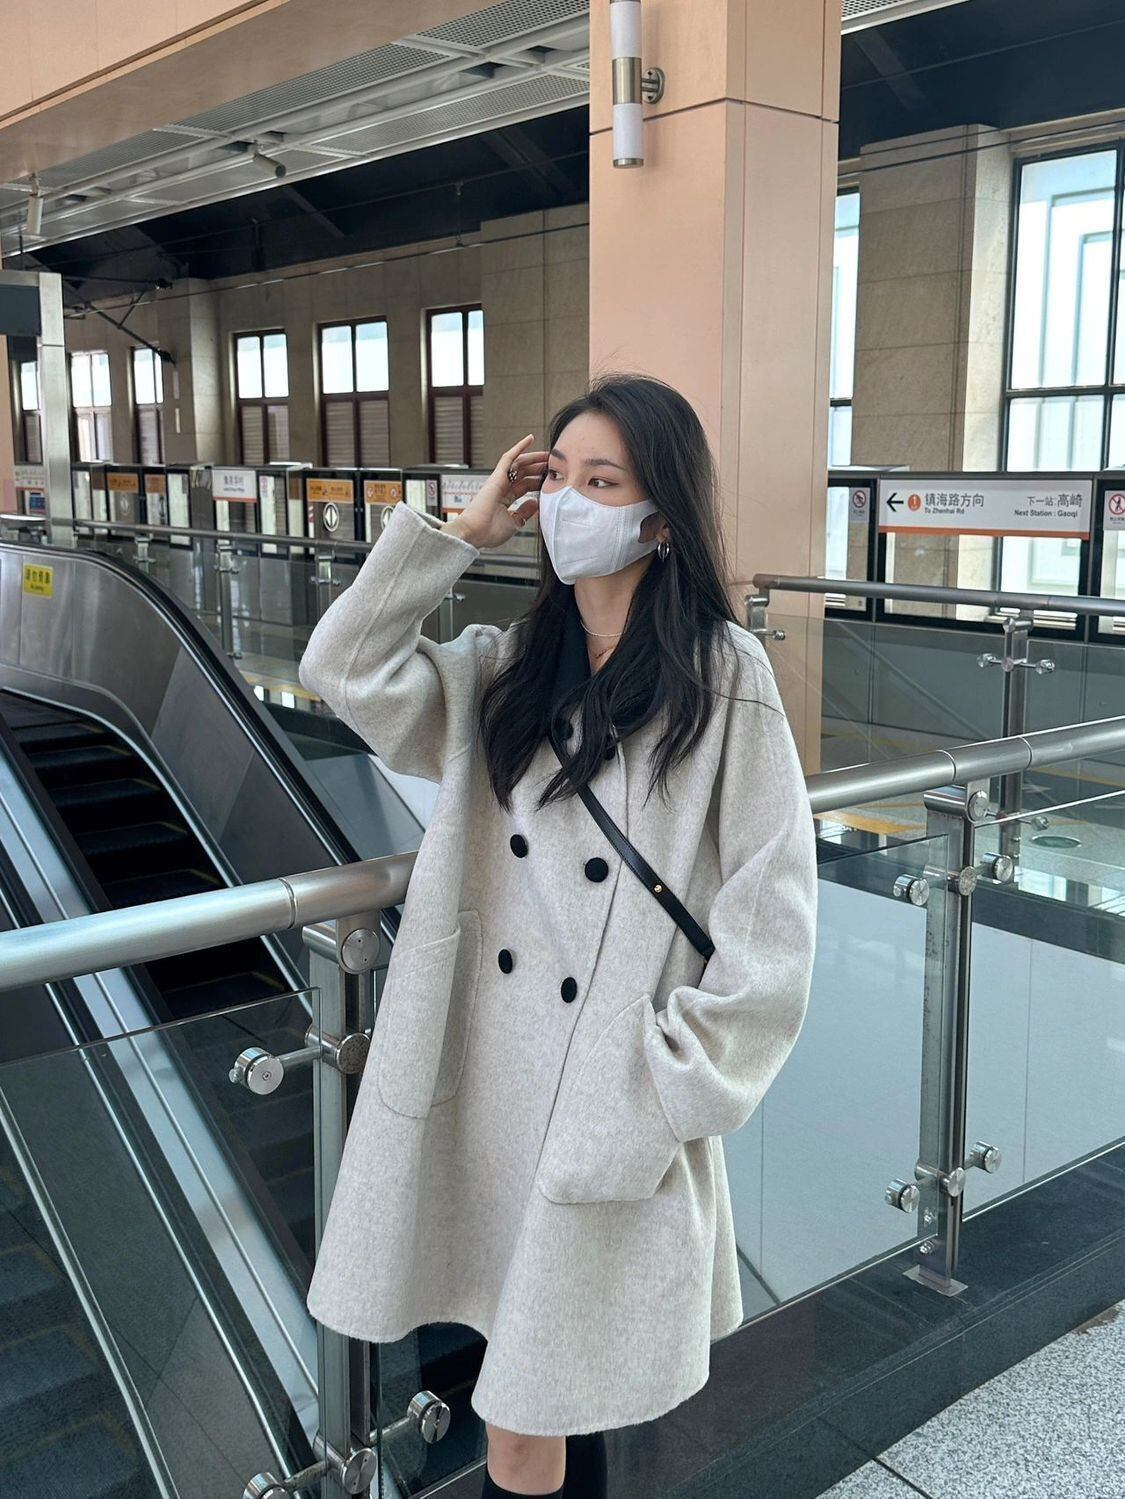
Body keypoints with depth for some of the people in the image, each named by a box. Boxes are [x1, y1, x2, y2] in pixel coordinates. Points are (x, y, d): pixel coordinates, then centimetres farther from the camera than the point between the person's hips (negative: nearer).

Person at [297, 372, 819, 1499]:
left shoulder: (723, 676, -9)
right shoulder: (510, 667, 7)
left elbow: (770, 911, -9)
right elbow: (345, 673, -4)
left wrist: (681, 1080, -11)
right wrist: (461, 530, -2)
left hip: (619, 1094, -4)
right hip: (492, 1067, 5)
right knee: (531, 1363, 18)